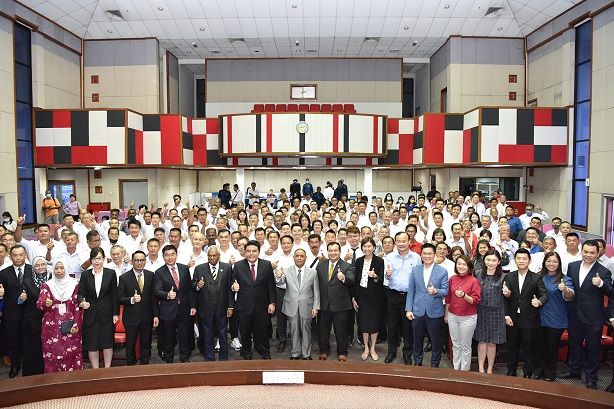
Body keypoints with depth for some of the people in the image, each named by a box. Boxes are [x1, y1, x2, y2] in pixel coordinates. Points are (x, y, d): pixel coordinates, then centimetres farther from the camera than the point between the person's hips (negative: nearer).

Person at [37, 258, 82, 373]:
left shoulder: (74, 284, 2)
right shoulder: (47, 285, 4)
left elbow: (78, 306, 1)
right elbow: (39, 304, -6)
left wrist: (77, 324, -5)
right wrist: (46, 304, -29)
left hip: (70, 326, 0)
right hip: (52, 326, 1)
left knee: (72, 354, -1)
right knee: (53, 354, -1)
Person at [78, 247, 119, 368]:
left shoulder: (111, 273, -1)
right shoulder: (85, 275, 1)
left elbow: (114, 294, 0)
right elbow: (81, 293, -2)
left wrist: (116, 313, -2)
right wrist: (81, 302, -25)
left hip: (107, 314, -1)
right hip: (91, 314, 1)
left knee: (108, 343, 8)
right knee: (92, 345, 6)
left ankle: (107, 369, 22)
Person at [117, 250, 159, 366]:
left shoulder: (151, 275, 1)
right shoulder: (124, 277, -7)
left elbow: (154, 296, 2)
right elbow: (119, 298, -7)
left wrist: (156, 315, -1)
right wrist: (131, 299, -26)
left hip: (147, 316, 2)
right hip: (131, 317, -2)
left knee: (146, 344, 12)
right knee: (130, 345, 12)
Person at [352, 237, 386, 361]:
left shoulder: (379, 261, -9)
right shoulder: (358, 261, 2)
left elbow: (382, 280, -14)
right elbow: (355, 280, 5)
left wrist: (375, 276, -36)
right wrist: (353, 297, 4)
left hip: (376, 296, -2)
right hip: (362, 295, 2)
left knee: (374, 323, 7)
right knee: (364, 323, 7)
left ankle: (372, 349, 24)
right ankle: (366, 348, 24)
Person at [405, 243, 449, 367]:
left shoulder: (442, 271, -4)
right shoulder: (415, 270, 3)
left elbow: (445, 291, -4)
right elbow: (410, 291, 5)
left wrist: (436, 291, -25)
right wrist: (408, 309, 0)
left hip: (435, 312, -2)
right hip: (418, 311, 2)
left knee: (436, 341, 10)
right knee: (417, 340, 15)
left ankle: (434, 365, 28)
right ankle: (417, 363, 33)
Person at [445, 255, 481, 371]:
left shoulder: (473, 281, -9)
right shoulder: (452, 279, 3)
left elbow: (476, 300, -11)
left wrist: (464, 295, -28)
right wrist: (446, 314, 14)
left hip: (468, 317, -4)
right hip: (452, 316, 4)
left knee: (465, 346, 7)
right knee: (455, 345, 13)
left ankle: (464, 371, 19)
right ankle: (456, 369, 24)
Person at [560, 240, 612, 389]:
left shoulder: (603, 272, -11)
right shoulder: (572, 266, 3)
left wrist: (601, 284, -38)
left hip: (593, 317, -4)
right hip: (574, 314, 4)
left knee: (593, 347, 10)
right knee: (574, 344, 19)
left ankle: (591, 378, 24)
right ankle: (574, 371, 37)